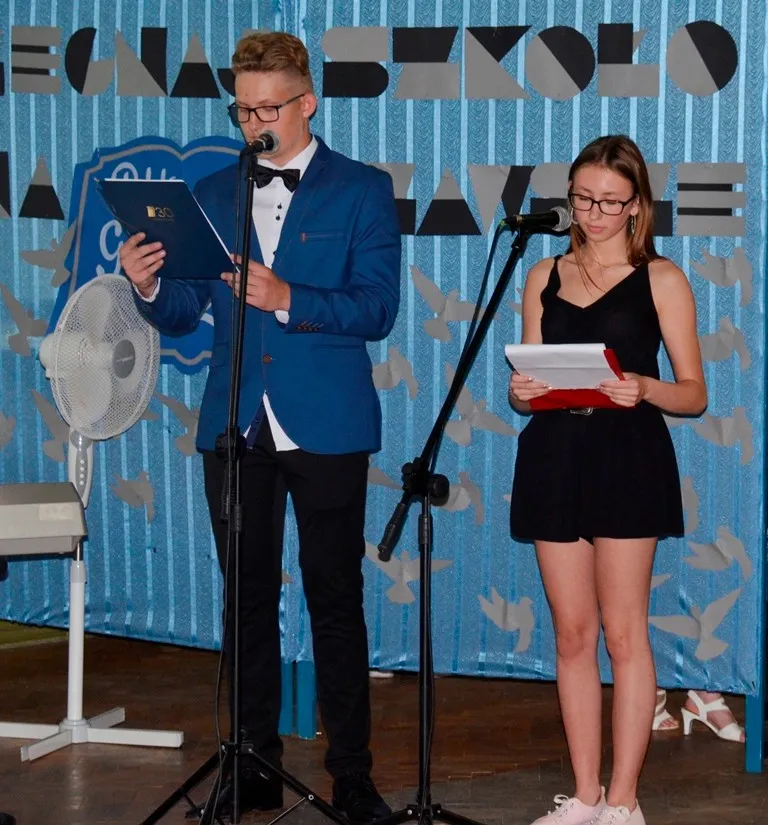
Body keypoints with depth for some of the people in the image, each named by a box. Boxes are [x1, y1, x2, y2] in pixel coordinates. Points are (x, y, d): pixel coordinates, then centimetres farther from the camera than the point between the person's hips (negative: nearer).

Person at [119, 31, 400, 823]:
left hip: (324, 426, -3)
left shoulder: (363, 190, 1)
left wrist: (287, 300, -24)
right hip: (235, 426, 4)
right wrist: (149, 286, -13)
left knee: (335, 599, 1)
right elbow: (182, 313, 9)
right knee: (248, 600, 9)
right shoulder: (212, 195, 11)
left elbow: (377, 308, -10)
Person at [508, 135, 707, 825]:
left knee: (623, 631, -3)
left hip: (627, 459, -4)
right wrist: (521, 392, -7)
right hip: (553, 458, 4)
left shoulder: (661, 280, 2)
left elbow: (694, 394, 0)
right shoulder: (544, 277, 14)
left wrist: (644, 389, -20)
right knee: (572, 632, 6)